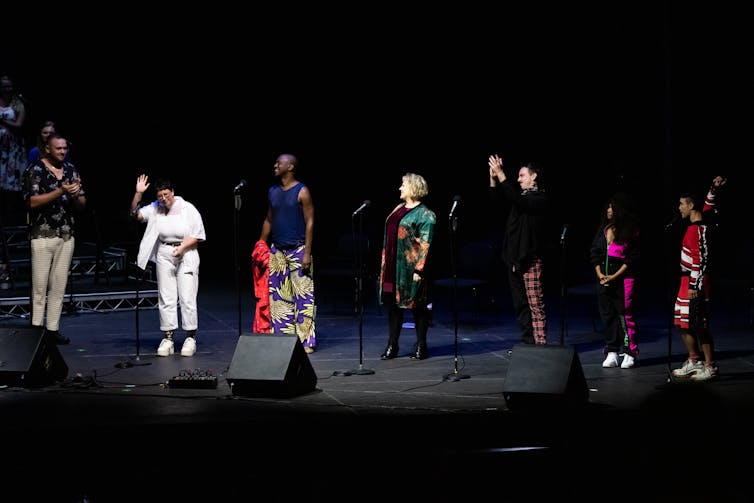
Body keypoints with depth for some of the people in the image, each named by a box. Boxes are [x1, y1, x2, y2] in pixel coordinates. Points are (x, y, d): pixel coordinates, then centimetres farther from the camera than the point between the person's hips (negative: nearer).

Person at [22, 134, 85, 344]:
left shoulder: (71, 171, 13)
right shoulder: (35, 170, -3)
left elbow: (82, 205, 14)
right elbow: (32, 201, -13)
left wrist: (76, 195, -8)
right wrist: (60, 191, -18)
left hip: (67, 235, 5)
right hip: (43, 234, -5)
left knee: (59, 285, 5)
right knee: (39, 286, -5)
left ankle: (53, 329, 10)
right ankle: (36, 329, -2)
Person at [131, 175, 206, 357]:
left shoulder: (188, 209, -8)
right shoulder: (155, 209, 3)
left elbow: (198, 236, -6)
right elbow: (136, 214, -2)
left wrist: (182, 247, -19)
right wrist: (138, 194, -13)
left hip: (186, 255, -4)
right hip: (164, 256, 4)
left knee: (187, 298, -7)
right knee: (166, 298, 3)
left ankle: (191, 338, 0)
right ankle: (167, 338, 8)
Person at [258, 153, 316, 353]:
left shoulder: (301, 192, -7)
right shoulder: (273, 191, 12)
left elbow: (310, 222, -9)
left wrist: (307, 253, -15)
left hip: (297, 250, -6)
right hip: (277, 250, 6)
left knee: (302, 296, -6)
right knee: (279, 297, 5)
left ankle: (305, 341, -3)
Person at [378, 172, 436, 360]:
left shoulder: (424, 215, -8)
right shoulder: (398, 209, 16)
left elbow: (425, 244, -13)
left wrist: (419, 269, -19)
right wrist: (384, 264, 16)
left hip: (410, 267, -7)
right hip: (392, 267, 7)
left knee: (417, 306, 1)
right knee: (393, 304, 8)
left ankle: (421, 346, 11)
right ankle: (392, 346, 14)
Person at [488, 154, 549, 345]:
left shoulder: (541, 198, -8)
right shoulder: (523, 195, 16)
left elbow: (517, 200, -24)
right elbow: (496, 198, 18)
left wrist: (501, 175, -24)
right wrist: (493, 177, 4)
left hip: (530, 259, -9)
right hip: (514, 258, 9)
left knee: (535, 304, -9)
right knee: (520, 305, 12)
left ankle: (540, 344, -8)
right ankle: (527, 342, 18)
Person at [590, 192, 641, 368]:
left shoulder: (631, 230, -5)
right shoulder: (604, 228, 11)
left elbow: (633, 257, -7)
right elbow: (594, 252, 14)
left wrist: (615, 276, -11)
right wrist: (599, 274, 1)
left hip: (623, 279, -6)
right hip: (604, 279, 6)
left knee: (625, 314, -6)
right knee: (607, 314, 5)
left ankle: (629, 353, 2)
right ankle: (612, 352, 10)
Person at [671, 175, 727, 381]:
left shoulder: (700, 229, -17)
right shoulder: (694, 225, 10)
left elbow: (702, 259, -21)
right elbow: (709, 204, 28)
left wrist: (695, 286, -22)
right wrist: (714, 188, 15)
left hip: (696, 284, -10)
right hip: (686, 281, 10)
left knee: (699, 326, -8)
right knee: (683, 324, 14)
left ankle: (710, 367, -4)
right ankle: (694, 362, 22)